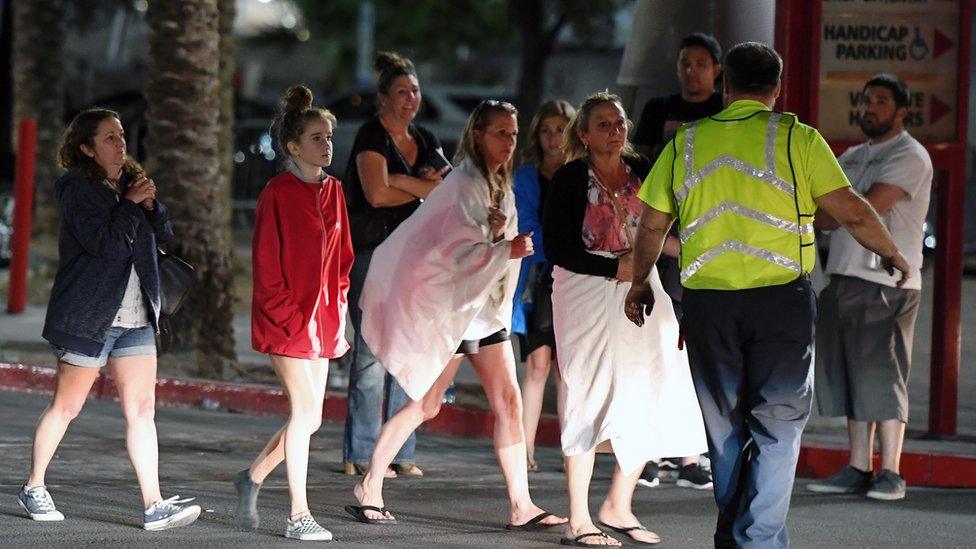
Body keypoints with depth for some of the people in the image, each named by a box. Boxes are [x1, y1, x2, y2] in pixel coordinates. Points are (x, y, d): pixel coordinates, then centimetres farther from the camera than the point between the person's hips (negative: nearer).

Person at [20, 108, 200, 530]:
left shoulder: (130, 182, 14)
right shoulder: (79, 188, -8)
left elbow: (165, 235, 11)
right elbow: (105, 245, -19)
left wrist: (150, 203, -6)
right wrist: (131, 205, -13)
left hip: (136, 317, 6)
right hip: (88, 316, -6)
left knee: (142, 409, -2)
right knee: (65, 406, 4)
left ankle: (154, 506, -8)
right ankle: (34, 488, 20)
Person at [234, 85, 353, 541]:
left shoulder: (332, 191, 11)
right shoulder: (278, 193, -8)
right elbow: (267, 266, -10)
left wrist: (337, 312, 9)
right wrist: (290, 317, -14)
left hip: (321, 318, 7)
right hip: (286, 318, -7)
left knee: (309, 418, 8)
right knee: (306, 412, -9)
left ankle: (252, 477, 29)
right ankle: (299, 516, -3)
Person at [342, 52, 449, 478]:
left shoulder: (424, 139, 16)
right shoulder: (372, 136, -6)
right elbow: (377, 193, -18)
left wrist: (400, 181, -10)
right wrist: (424, 188, -3)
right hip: (372, 250, -7)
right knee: (373, 350, -9)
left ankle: (399, 452, 8)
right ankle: (361, 455, -6)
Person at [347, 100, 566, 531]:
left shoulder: (501, 187, 13)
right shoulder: (465, 184, -14)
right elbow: (455, 251, -18)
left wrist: (498, 233, -6)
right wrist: (508, 249, -19)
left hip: (487, 308, 8)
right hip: (451, 306, -8)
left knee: (508, 402, 0)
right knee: (425, 405, -6)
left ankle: (521, 504, 0)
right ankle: (368, 491, 4)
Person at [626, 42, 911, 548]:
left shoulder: (686, 143, 10)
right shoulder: (796, 139, 0)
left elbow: (652, 226, 16)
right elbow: (851, 211, -2)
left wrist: (640, 284, 32)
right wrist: (891, 253, 16)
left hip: (708, 302, 3)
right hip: (781, 298, -3)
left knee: (725, 429, 15)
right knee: (777, 428, 3)